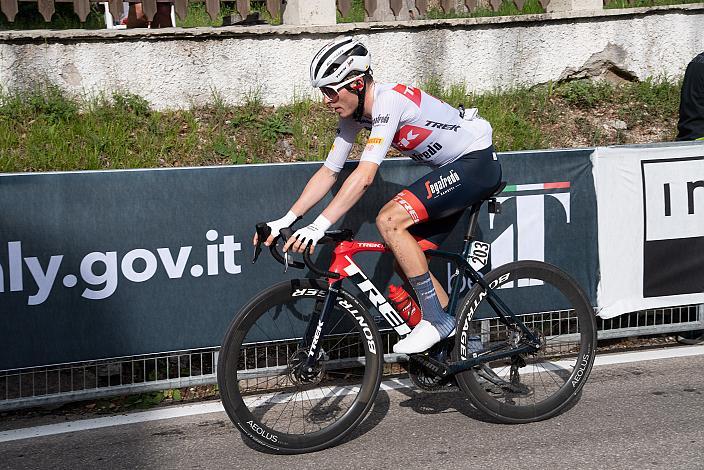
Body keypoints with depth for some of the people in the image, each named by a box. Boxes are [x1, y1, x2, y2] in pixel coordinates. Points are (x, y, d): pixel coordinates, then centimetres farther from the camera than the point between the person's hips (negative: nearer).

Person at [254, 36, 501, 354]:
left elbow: (365, 175, -35)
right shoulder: (353, 114, 0)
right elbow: (329, 171, 3)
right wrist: (285, 220, -5)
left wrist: (319, 226, -39)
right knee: (408, 258, 4)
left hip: (477, 161, -9)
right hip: (452, 169, 10)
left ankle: (436, 319, -15)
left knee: (388, 220, -23)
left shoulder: (388, 100, -27)